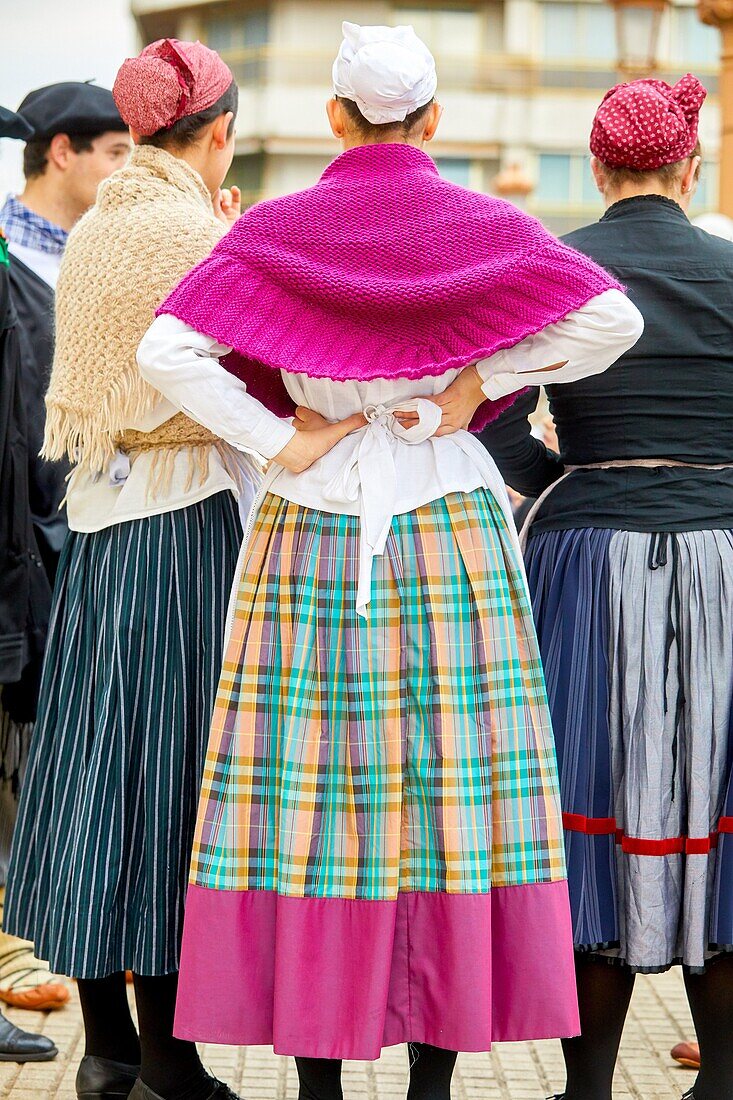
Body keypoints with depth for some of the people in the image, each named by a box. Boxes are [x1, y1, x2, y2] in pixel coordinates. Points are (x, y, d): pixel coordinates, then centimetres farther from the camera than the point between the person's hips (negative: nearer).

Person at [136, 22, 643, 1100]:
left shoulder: (274, 231, 0)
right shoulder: (485, 227, 0)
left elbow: (166, 352, -11)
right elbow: (614, 319, -10)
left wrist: (283, 441, -6)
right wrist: (476, 387, -5)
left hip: (310, 536, 0)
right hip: (452, 530, 0)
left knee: (310, 784, 4)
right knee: (455, 783, 5)